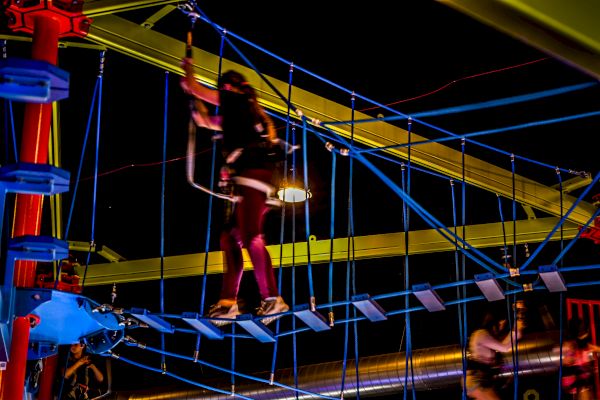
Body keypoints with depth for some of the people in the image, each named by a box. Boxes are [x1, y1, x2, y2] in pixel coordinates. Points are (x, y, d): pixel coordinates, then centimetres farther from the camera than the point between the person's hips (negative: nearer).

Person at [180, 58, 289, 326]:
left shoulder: (236, 99, 5)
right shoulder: (234, 114, 29)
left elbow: (195, 89, 11)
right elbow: (206, 121, 43)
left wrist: (188, 72, 29)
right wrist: (196, 101, 41)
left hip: (253, 171, -10)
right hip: (244, 178, 10)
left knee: (250, 236, -19)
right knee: (231, 237, 6)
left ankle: (272, 299, -26)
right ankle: (228, 302, 4)